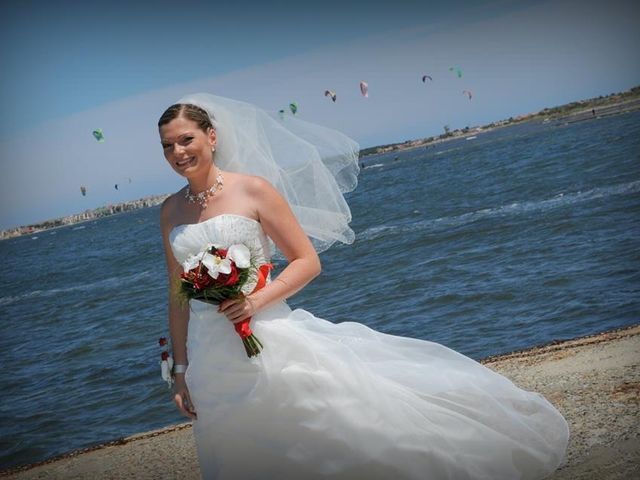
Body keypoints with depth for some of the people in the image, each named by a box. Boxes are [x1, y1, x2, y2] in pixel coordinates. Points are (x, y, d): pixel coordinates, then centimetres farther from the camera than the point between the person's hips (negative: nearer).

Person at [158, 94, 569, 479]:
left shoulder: (252, 189, -5)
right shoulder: (172, 211, 8)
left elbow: (307, 261, -4)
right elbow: (178, 295, 13)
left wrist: (257, 300, -19)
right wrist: (182, 370, 10)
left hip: (268, 345, -4)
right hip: (211, 363, 4)